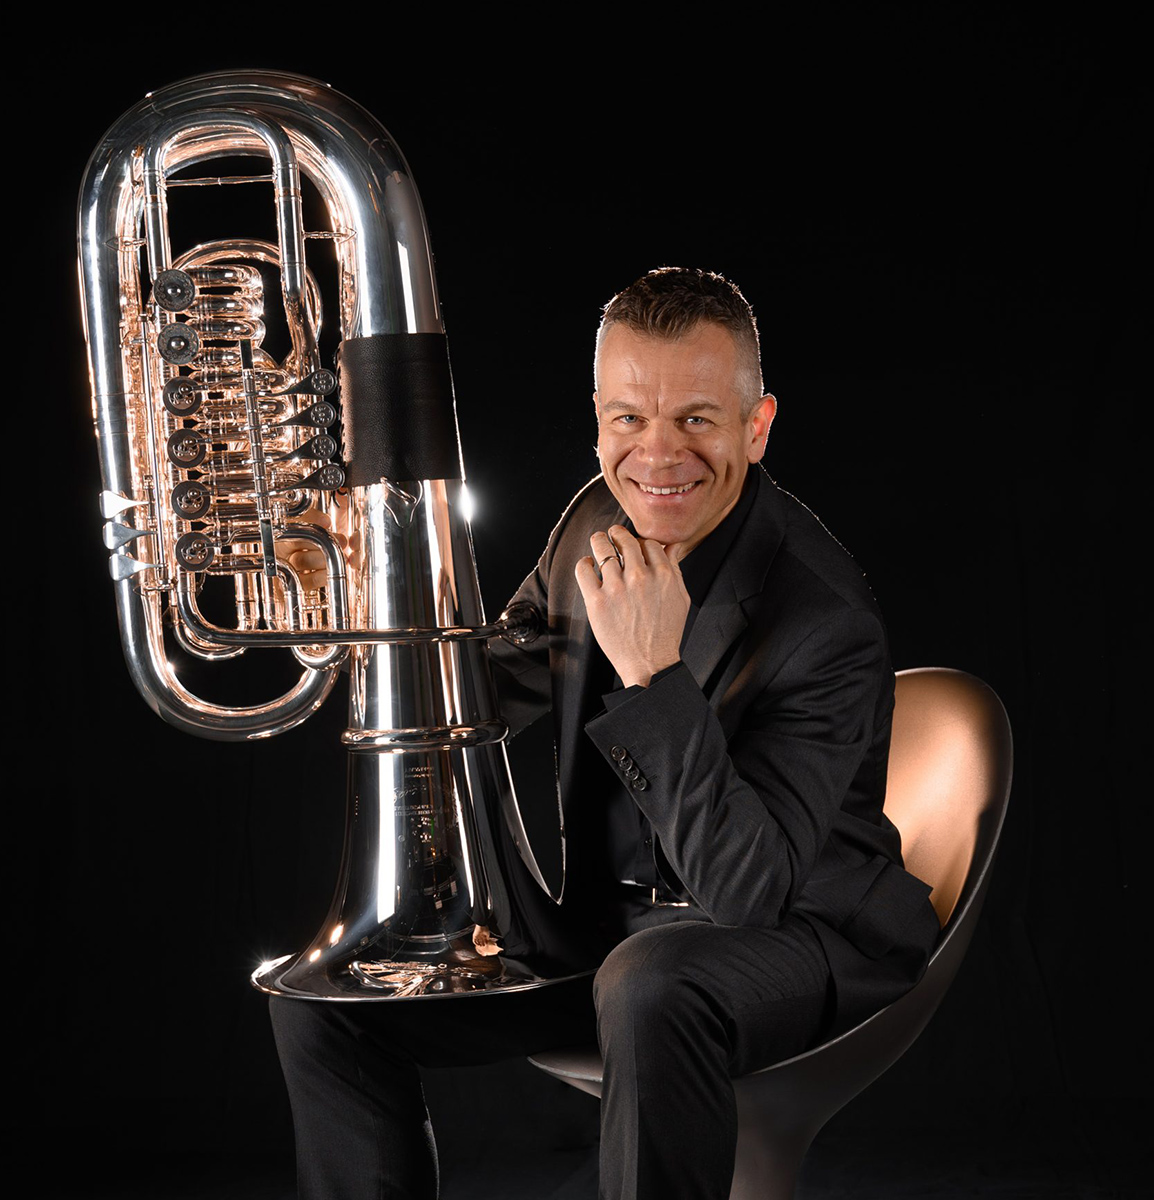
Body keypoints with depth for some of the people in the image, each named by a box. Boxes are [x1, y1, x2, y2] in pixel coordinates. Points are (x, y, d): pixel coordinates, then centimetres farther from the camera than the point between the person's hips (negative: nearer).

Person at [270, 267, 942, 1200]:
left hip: (801, 926, -7)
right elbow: (507, 680, 14)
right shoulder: (600, 523, -3)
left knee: (653, 988, -41)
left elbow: (745, 886, -32)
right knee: (323, 993, -4)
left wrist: (653, 673, -38)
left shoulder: (827, 621, -26)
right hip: (609, 915, 7)